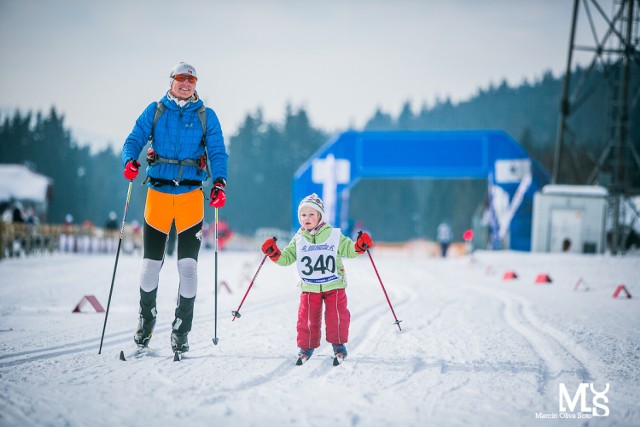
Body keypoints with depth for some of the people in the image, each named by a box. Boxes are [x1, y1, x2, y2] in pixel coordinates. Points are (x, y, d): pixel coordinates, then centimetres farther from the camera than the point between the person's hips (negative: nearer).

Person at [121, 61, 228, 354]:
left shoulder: (206, 116, 8)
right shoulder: (154, 111, 9)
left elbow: (217, 152, 0)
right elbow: (134, 140, 2)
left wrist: (219, 182, -18)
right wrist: (130, 160, -21)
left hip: (191, 195, 0)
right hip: (158, 192, 0)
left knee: (188, 265, -5)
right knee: (151, 262, 2)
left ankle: (181, 331, 6)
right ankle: (146, 317, 26)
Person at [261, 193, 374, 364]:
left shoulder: (334, 235, -1)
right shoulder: (298, 240, 5)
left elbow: (348, 249, 0)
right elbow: (287, 258, 8)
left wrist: (359, 246, -19)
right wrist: (274, 254, -9)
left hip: (334, 286, -1)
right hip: (309, 288, 2)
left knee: (337, 316, -7)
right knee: (307, 318, -1)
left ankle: (338, 343, 14)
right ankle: (306, 346, 17)